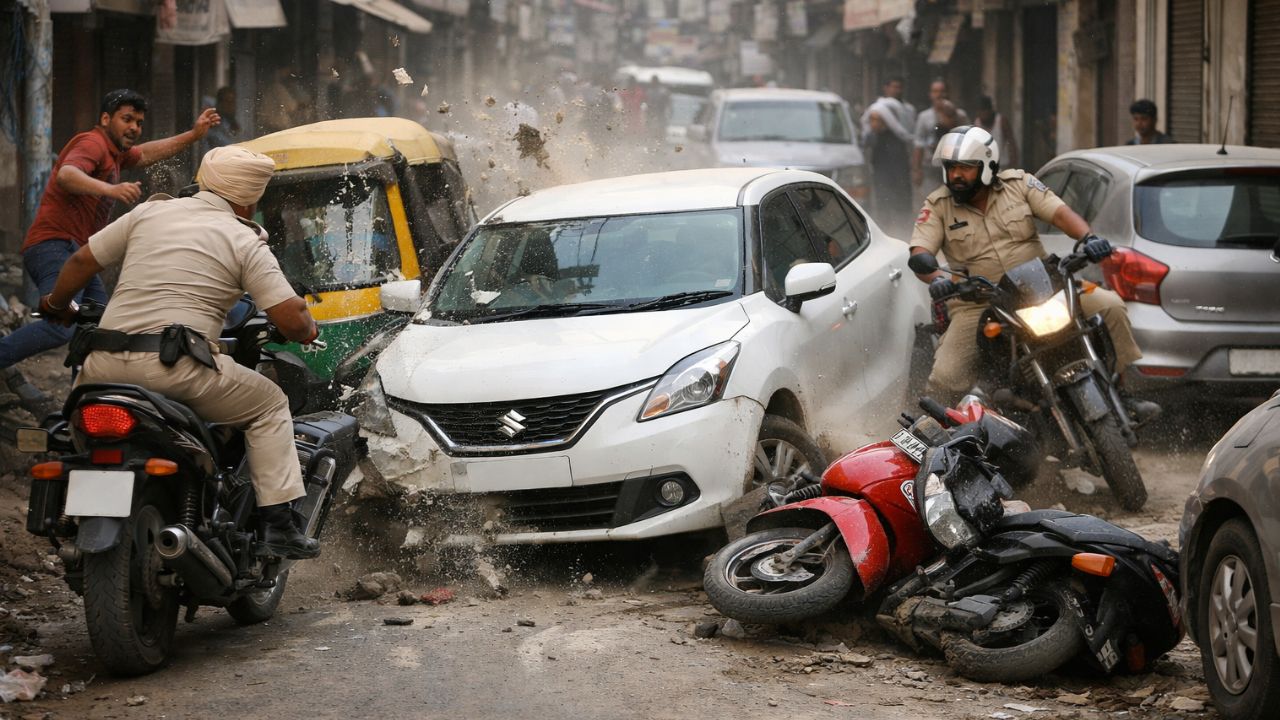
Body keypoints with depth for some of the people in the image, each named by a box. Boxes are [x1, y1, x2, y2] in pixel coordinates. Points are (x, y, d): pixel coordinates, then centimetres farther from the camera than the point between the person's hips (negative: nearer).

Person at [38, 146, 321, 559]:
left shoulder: (150, 212, 16)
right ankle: (279, 524, 4)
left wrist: (57, 305, 37)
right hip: (177, 367, -4)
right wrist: (306, 330, 22)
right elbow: (290, 319, -2)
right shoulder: (245, 242, 5)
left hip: (104, 365, 4)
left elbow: (82, 261, 19)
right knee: (270, 406, 15)